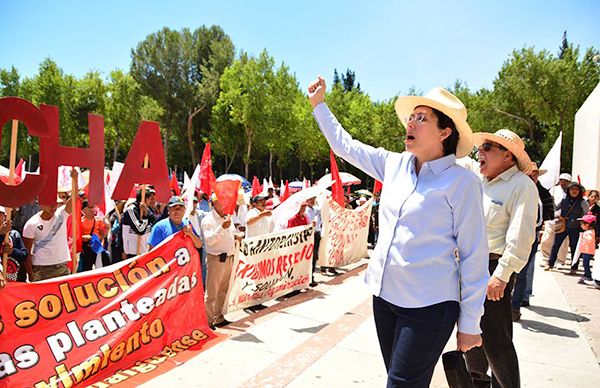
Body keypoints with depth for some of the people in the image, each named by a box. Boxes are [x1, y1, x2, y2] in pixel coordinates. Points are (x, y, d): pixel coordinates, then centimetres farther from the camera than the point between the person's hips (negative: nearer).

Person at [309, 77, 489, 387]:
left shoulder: (461, 182, -12)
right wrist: (319, 104, 20)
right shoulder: (394, 165, 4)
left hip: (428, 307, -6)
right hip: (384, 296, 6)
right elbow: (345, 145, 17)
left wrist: (470, 323, -7)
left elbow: (473, 257, -10)